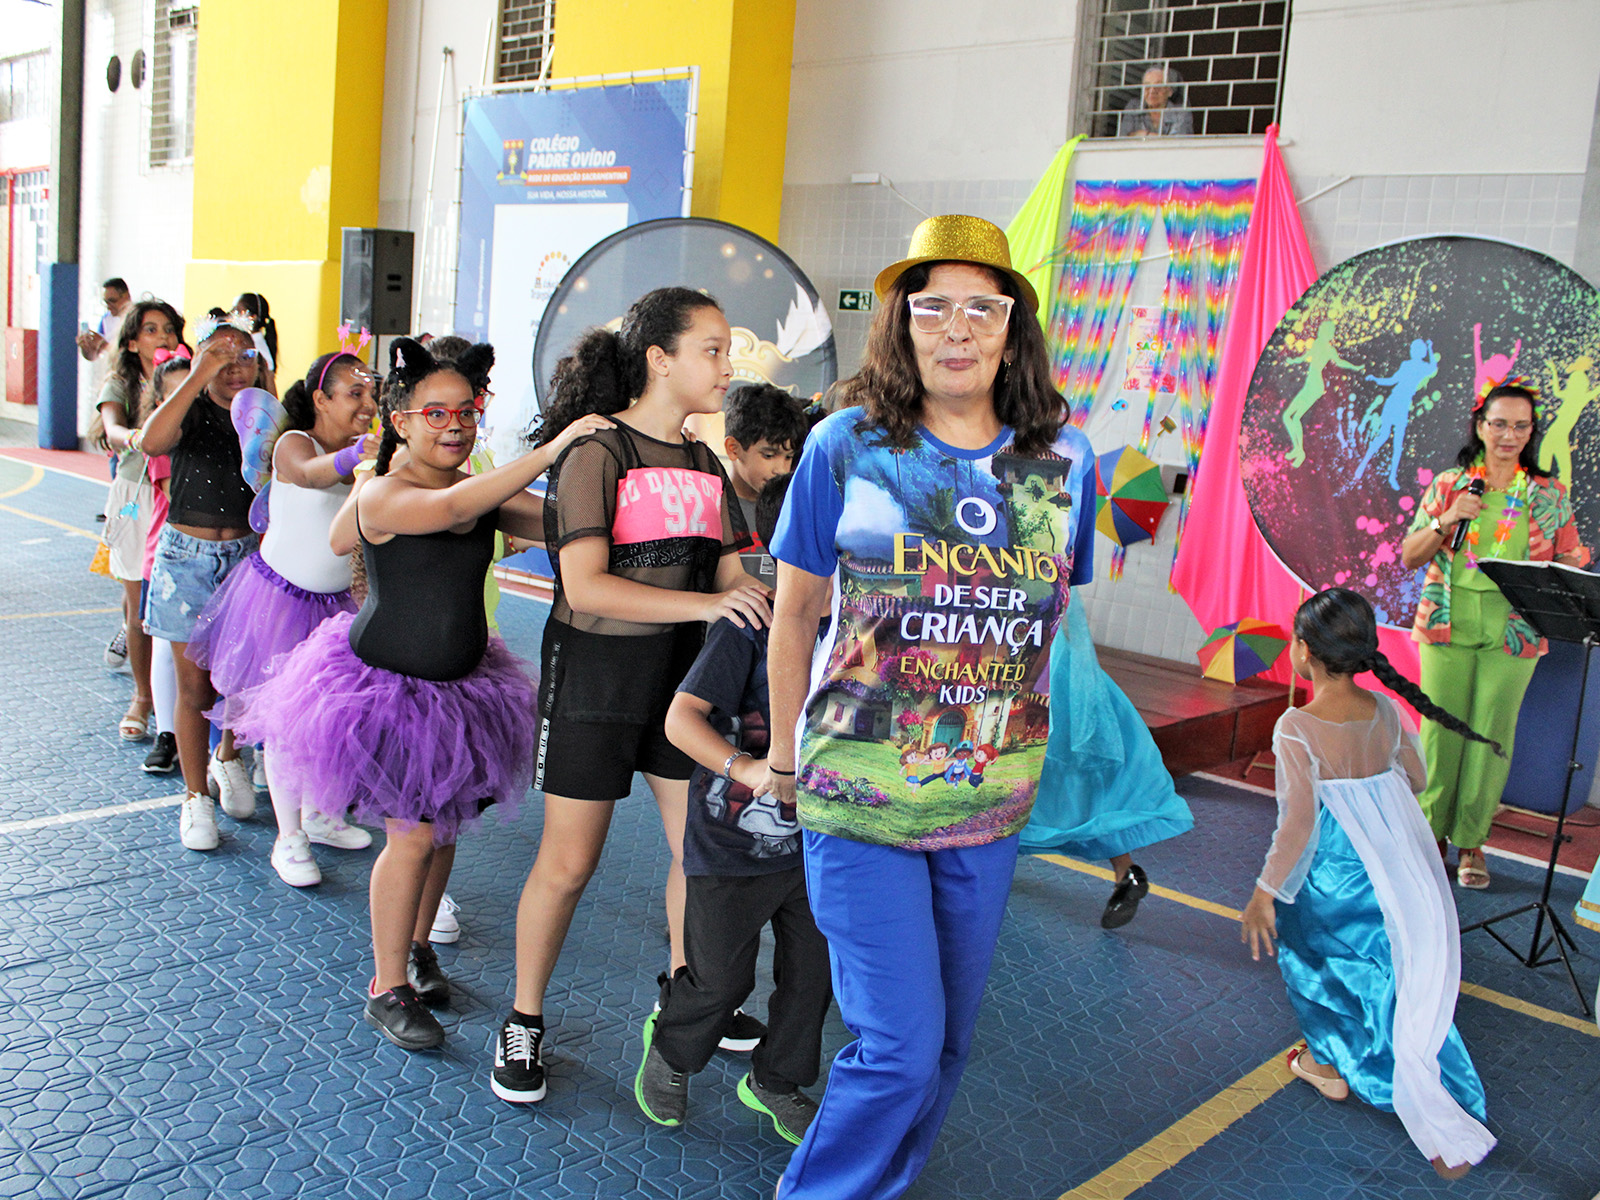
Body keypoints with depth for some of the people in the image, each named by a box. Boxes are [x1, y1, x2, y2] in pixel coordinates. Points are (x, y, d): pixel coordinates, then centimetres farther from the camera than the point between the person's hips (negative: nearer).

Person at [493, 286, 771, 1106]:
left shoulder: (704, 464, 9)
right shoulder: (598, 451, -13)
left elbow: (731, 578, 8)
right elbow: (585, 586, -23)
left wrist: (765, 608, -12)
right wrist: (703, 604, -30)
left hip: (681, 673, 7)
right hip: (594, 672, -6)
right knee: (568, 862, 2)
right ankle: (523, 1021, 22)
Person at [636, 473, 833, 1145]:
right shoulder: (747, 629, -20)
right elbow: (681, 718, -24)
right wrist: (744, 768, -36)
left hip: (812, 843, 6)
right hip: (732, 844, -6)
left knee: (813, 974, 14)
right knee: (720, 979, 8)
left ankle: (777, 1081, 38)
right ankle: (670, 1050, 40)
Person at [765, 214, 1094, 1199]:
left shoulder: (1064, 460, 1)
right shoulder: (846, 446, -5)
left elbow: (1056, 615, 11)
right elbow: (795, 612, 3)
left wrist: (1044, 754, 9)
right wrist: (785, 755, 9)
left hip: (991, 800, 4)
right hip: (860, 793, -3)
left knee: (950, 1038, 15)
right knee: (901, 1047, -3)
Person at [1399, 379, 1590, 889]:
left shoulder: (1549, 495, 6)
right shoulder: (1449, 485, 4)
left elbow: (1570, 563, 10)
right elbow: (1409, 558, 2)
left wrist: (1573, 565, -12)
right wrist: (1445, 522, -13)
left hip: (1513, 633, 0)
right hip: (1448, 626, 0)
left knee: (1492, 734, 3)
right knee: (1441, 728, 2)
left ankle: (1471, 839, 15)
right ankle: (1431, 830, 16)